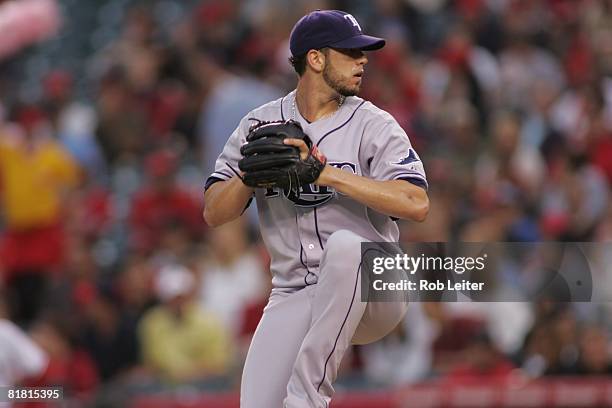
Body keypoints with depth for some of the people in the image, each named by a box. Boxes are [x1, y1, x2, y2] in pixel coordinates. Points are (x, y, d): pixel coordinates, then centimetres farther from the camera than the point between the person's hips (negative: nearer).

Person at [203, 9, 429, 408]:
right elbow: (214, 213, 3)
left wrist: (327, 173, -23)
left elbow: (416, 205, -18)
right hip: (294, 297, 2)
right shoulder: (260, 125, 7)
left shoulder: (374, 125, -3)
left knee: (345, 245, -36)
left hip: (373, 296, -2)